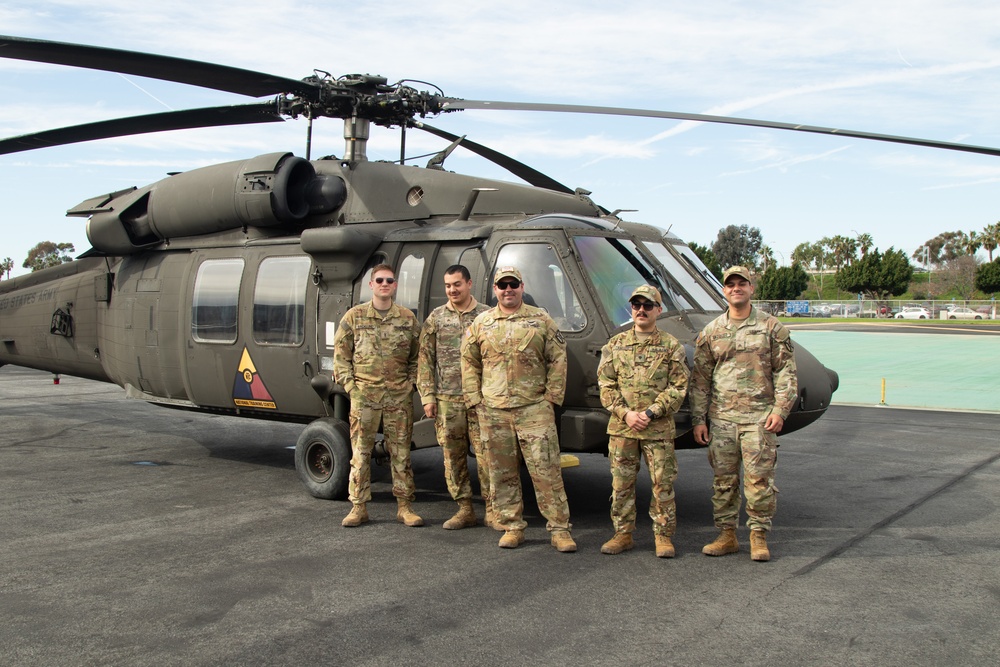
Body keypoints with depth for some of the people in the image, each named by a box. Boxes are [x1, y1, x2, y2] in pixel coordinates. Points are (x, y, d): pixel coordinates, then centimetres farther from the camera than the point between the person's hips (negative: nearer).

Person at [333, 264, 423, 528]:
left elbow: (417, 356, 11)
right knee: (361, 452, 2)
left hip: (399, 395, 1)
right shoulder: (354, 316, 4)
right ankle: (359, 507, 11)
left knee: (401, 451, 5)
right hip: (364, 395, -1)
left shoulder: (408, 318, 7)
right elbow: (341, 355, 5)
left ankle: (404, 506, 14)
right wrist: (349, 385, -4)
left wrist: (411, 383, 0)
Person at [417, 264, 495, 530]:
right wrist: (427, 396, 1)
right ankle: (464, 510, 17)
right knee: (453, 456, 6)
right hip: (446, 400, 2)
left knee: (486, 454, -2)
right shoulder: (435, 318, 9)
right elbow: (425, 359, 8)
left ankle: (492, 509, 9)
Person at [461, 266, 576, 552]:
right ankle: (512, 527, 19)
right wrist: (474, 399, 5)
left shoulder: (541, 320, 5)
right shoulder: (481, 324, 10)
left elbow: (557, 360, 5)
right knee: (502, 472, 7)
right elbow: (469, 363, 13)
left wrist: (552, 397, -2)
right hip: (493, 411, 2)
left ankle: (559, 528, 5)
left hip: (534, 408, -2)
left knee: (546, 469, -3)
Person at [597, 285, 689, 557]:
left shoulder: (671, 346, 3)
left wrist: (650, 413, -13)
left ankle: (663, 536, 16)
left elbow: (678, 388, -2)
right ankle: (623, 534, 19)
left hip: (659, 429, -2)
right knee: (621, 484, 7)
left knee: (663, 484, 3)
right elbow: (606, 385, 5)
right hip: (621, 428, 2)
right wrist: (625, 413, -9)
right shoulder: (615, 345, 9)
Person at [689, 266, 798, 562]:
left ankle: (759, 537, 11)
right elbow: (700, 379, 10)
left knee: (759, 479, -2)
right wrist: (698, 419, 4)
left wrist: (780, 410, -7)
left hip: (759, 417, -2)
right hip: (721, 418, 2)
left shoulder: (772, 328, 4)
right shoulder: (710, 332, 9)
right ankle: (727, 536, 17)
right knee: (724, 479, 6)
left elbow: (785, 372, 3)